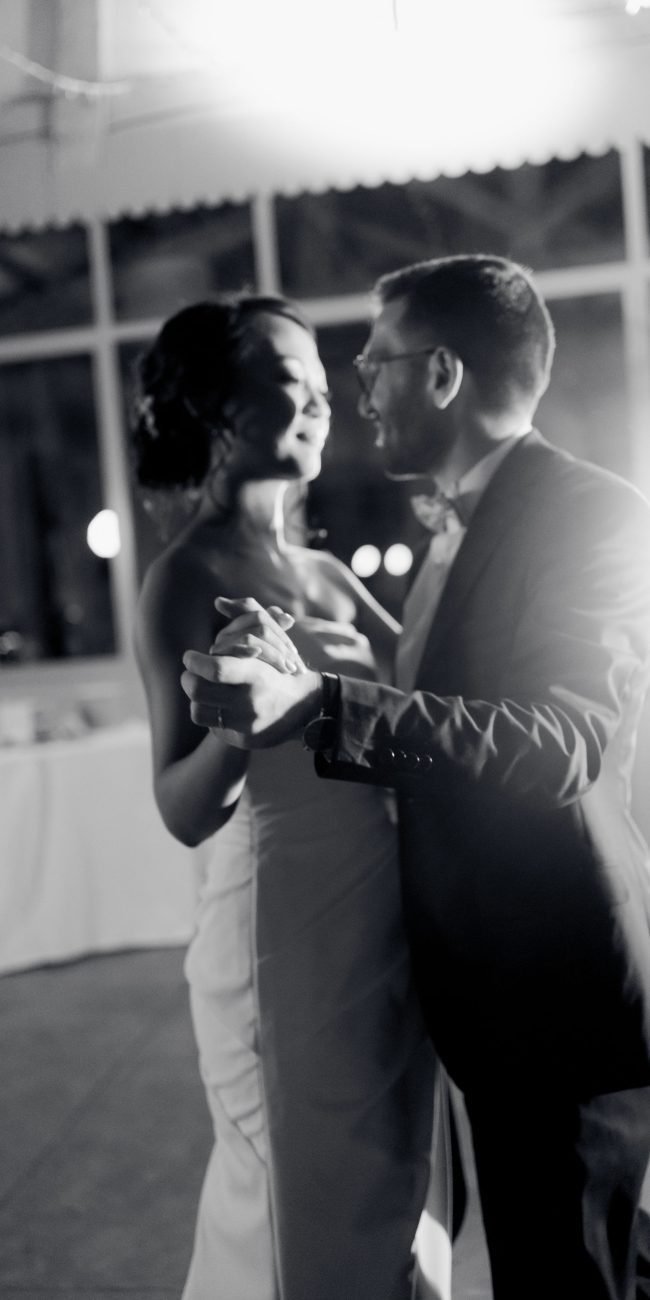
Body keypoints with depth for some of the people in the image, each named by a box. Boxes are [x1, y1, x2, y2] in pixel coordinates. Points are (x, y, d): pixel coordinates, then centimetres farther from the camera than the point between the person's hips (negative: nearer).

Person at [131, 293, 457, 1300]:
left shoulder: (322, 572, 11)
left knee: (392, 1216, 21)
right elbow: (185, 810, -18)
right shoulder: (188, 579, -11)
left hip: (388, 927, 7)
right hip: (289, 938, -7)